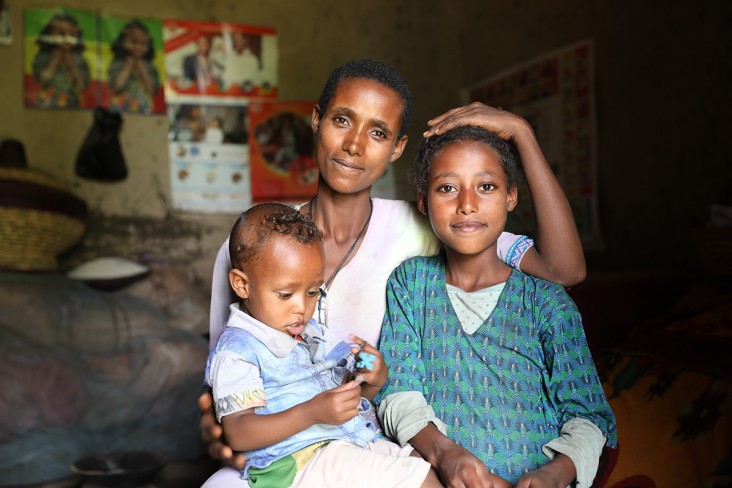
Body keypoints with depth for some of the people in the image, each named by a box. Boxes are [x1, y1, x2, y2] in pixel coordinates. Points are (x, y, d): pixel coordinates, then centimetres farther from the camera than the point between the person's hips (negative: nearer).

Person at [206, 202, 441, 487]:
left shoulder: (312, 333, 16)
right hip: (298, 462, -8)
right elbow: (237, 434, -19)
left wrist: (373, 381, -2)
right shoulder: (237, 351, -9)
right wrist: (313, 412, -29)